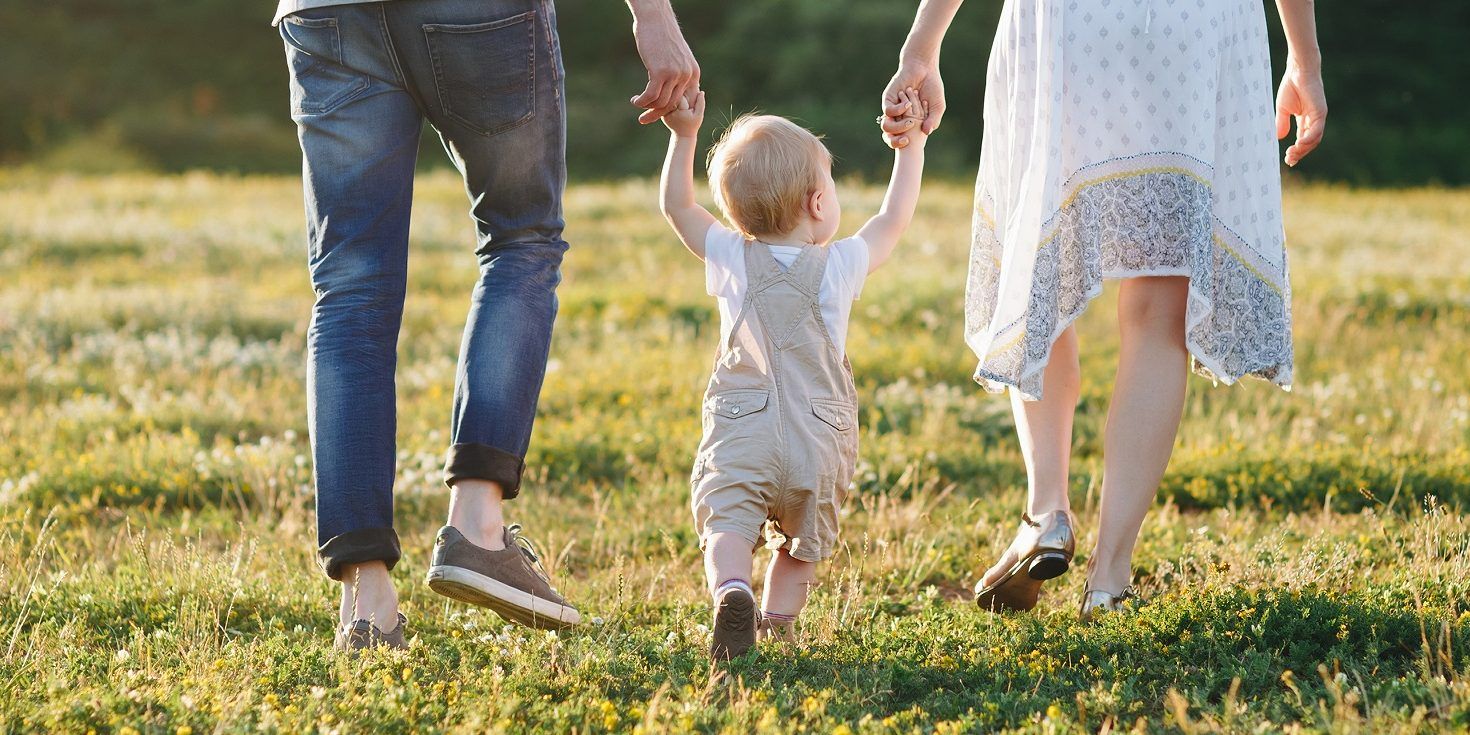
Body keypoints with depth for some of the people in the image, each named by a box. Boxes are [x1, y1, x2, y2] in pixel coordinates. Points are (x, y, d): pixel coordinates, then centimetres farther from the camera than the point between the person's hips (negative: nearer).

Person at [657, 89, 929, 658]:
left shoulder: (732, 258, 2)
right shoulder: (841, 265, 2)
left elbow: (678, 207, 15)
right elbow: (894, 219, 18)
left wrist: (684, 136, 18)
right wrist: (911, 146, 27)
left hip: (739, 433, -1)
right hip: (820, 447, 1)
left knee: (727, 526, -13)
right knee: (802, 541, 19)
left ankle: (731, 592, -38)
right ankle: (778, 622, 11)